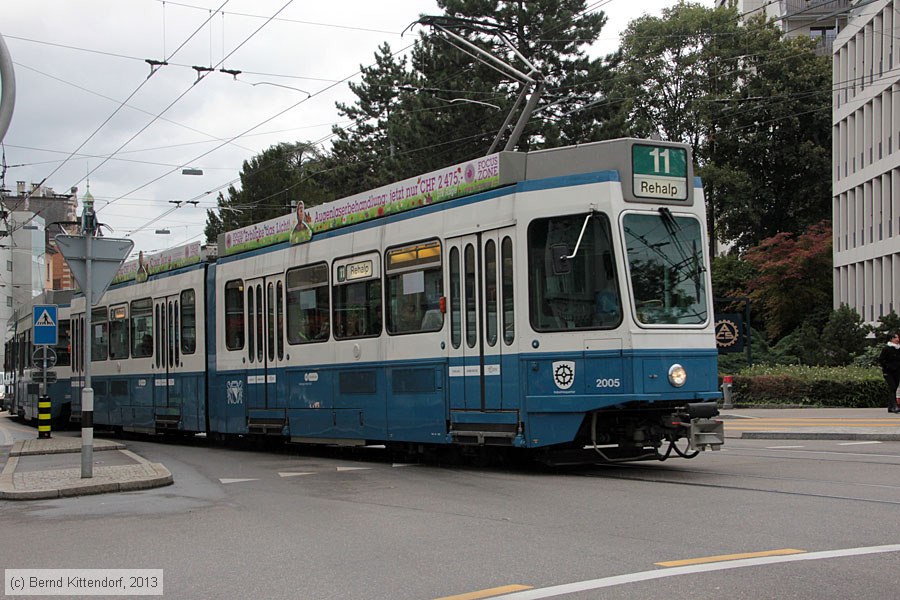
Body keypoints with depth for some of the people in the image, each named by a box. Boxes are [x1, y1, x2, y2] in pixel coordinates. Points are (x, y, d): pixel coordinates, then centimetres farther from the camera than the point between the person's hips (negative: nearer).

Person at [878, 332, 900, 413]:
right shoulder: (886, 348, -7)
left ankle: (890, 407, 12)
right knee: (892, 389, -15)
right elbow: (880, 360, -8)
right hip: (888, 372, -6)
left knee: (893, 389, 7)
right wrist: (887, 367, -12)